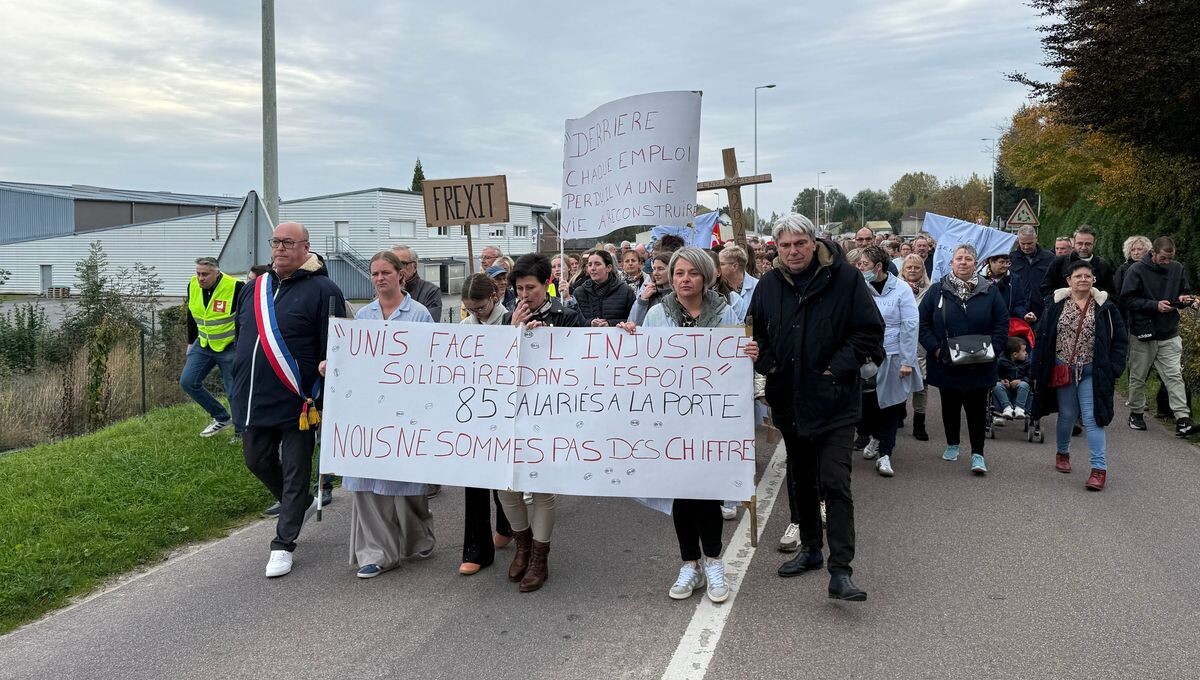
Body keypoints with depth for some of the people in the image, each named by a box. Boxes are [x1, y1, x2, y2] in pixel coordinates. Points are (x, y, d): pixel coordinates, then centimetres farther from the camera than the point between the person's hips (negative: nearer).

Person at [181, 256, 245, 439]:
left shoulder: (236, 287, -22)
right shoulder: (193, 285, -3)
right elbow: (192, 315, 13)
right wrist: (191, 342, 18)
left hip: (230, 348, -6)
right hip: (203, 345, 6)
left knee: (235, 392, -2)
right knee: (187, 382, 0)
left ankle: (241, 432, 16)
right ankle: (222, 418, 16)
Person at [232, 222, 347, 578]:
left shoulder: (322, 290, -11)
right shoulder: (254, 289, 10)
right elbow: (241, 335, 22)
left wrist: (324, 399, -16)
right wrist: (242, 386, 19)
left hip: (297, 402, -7)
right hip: (255, 399, 7)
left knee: (295, 473, 3)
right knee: (257, 460, 19)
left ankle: (283, 544, 15)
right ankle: (301, 504, 41)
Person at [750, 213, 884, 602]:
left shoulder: (845, 278, -8)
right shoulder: (768, 285, 4)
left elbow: (870, 331, -6)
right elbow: (755, 332, 15)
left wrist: (838, 368, -13)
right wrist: (767, 364, -3)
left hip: (833, 401, -5)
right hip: (788, 400, 5)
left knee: (835, 484, -9)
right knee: (801, 479, 18)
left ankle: (840, 571, -5)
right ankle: (811, 549, 35)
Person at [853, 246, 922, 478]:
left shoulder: (901, 289, -7)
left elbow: (911, 325, -8)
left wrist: (907, 360, -12)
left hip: (893, 356, -2)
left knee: (890, 403, 2)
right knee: (867, 400, 11)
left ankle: (885, 454, 10)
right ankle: (875, 437, 39)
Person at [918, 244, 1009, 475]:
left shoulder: (989, 292, 1)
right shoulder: (937, 290, 0)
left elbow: (1002, 324, 2)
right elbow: (923, 323, 0)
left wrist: (992, 350, -10)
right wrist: (935, 348, -10)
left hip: (979, 366, -1)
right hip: (945, 363, 1)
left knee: (977, 407, 0)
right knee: (949, 405, 14)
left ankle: (977, 454, 7)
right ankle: (952, 445, 32)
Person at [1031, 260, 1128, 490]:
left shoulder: (1104, 306, -1)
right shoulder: (1057, 304, 1)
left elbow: (1120, 340, 3)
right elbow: (1041, 337, 3)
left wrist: (1113, 369, -6)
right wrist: (1038, 372, -1)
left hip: (1091, 372, -1)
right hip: (1062, 370, 2)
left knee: (1092, 418, -6)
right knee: (1066, 415, 13)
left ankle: (1099, 468, -5)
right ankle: (1062, 453, 37)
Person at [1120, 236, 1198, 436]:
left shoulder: (1177, 269, 4)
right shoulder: (1137, 270, -8)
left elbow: (1186, 293, 17)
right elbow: (1127, 300, -11)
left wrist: (1185, 299, -7)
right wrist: (1155, 305, -20)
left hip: (1169, 334, 2)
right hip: (1142, 334, -2)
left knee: (1175, 376, -5)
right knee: (1138, 378, 10)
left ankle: (1182, 418, -7)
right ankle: (1136, 413, 25)